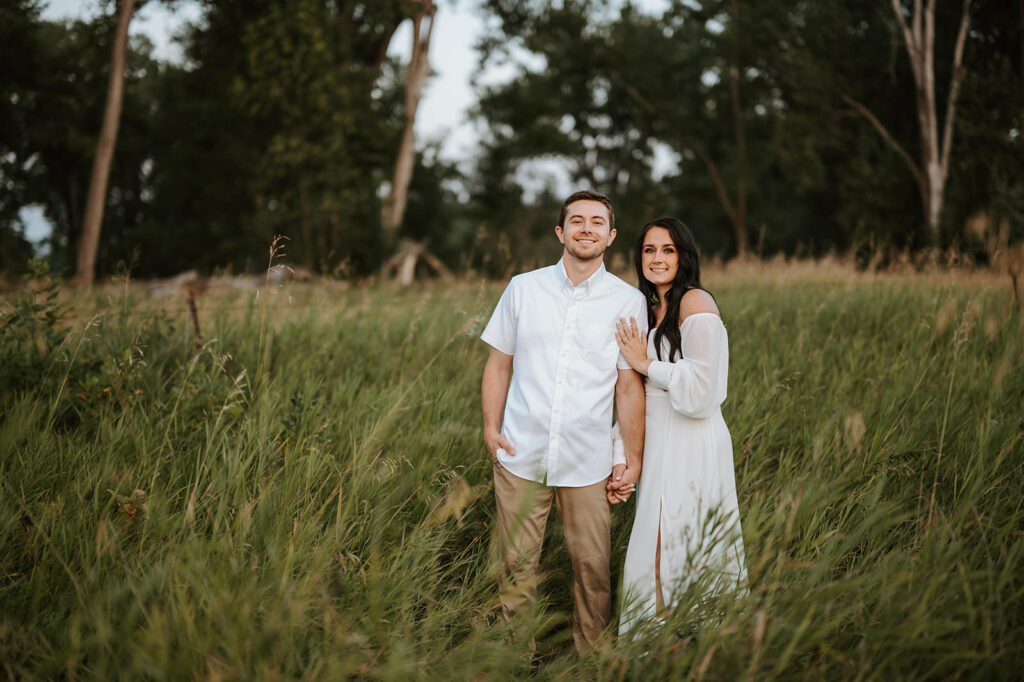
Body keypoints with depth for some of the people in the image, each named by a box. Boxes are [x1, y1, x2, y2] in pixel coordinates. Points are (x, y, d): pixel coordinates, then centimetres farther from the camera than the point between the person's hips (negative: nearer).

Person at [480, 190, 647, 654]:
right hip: (521, 456, 1)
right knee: (516, 566, 7)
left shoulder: (628, 302, 1)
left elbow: (629, 387, 1)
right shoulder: (523, 289, 5)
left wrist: (633, 461, 1)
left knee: (592, 569, 5)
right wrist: (491, 427, 1)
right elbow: (499, 364, 11)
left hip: (587, 463, -1)